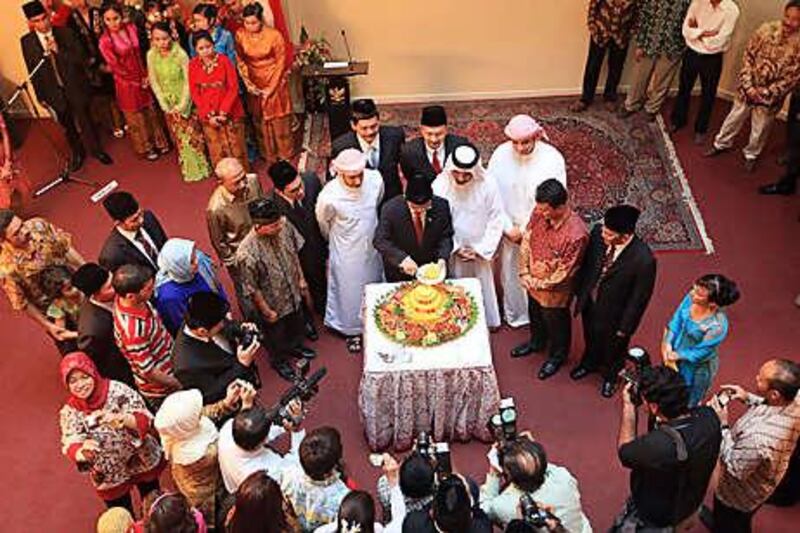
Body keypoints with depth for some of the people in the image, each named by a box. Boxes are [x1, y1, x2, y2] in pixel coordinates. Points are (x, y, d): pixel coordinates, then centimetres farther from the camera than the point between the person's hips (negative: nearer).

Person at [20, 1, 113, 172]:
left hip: (75, 87, -1)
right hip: (53, 92, 2)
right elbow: (32, 71, 1)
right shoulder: (26, 41, -5)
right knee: (67, 126, 17)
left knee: (85, 121, 12)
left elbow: (80, 59, -12)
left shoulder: (66, 33, -10)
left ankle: (96, 150, 33)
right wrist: (41, 96, 2)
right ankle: (77, 153, 37)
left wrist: (59, 50, -26)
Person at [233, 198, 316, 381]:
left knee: (297, 325, 33)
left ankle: (295, 346, 65)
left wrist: (301, 280, 8)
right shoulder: (247, 254, -40)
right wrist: (266, 311, -13)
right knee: (276, 335, 26)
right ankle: (279, 360, 56)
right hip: (273, 304, -5)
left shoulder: (284, 227, -24)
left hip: (293, 293, 5)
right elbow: (251, 289, -25)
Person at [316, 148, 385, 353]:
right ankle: (352, 330, 45)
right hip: (347, 254, -4)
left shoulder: (375, 179, -24)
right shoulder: (329, 197, -34)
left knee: (374, 285, 26)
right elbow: (323, 225, -10)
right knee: (350, 292, 18)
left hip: (372, 245, 4)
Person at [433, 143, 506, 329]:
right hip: (450, 251, 0)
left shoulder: (487, 185, -18)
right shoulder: (440, 185, -18)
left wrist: (480, 249, -13)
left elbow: (496, 220, -9)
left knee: (481, 288, 16)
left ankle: (486, 324, 37)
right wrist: (455, 248, -11)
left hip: (479, 252, 1)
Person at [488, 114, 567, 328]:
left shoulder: (553, 158, -21)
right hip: (510, 229, 2)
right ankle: (514, 314, 44)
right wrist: (508, 227, -10)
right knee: (511, 273, 19)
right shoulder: (500, 155, -16)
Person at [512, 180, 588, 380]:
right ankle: (537, 342, 61)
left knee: (556, 323, 23)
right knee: (535, 315, 32)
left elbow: (563, 274, -28)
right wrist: (524, 273, -8)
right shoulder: (539, 212, -20)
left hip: (555, 291, -6)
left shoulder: (576, 234, -38)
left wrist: (537, 283, -16)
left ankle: (558, 355, 51)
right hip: (533, 282, 6)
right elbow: (526, 240, -4)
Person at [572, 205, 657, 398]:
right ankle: (589, 363, 65)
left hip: (614, 313, -4)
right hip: (589, 303, 4)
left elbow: (639, 297, -22)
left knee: (613, 347, 27)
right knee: (591, 337, 33)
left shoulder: (643, 259, -37)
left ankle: (610, 376, 59)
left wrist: (625, 326, -11)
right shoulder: (598, 232, -24)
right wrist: (580, 291, 7)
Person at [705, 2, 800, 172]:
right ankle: (722, 144, 43)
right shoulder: (767, 29, -14)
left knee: (760, 129, 17)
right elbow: (748, 56, -6)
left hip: (771, 96, -1)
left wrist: (766, 93, -17)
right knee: (735, 118, 20)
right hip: (748, 88, 1)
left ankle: (751, 154, 41)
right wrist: (748, 85, -13)